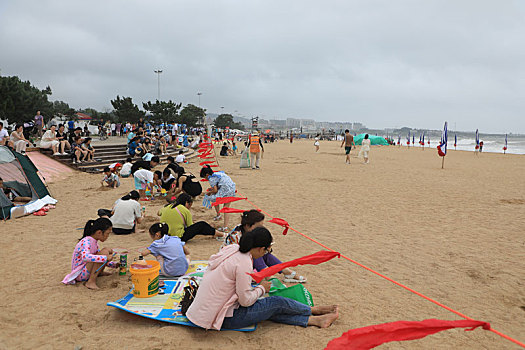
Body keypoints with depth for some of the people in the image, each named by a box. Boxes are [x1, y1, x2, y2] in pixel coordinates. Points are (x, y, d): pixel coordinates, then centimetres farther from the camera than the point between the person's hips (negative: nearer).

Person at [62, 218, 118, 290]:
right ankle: (91, 282, -27)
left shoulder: (94, 242, 7)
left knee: (109, 251, 7)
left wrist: (114, 265, 15)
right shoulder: (86, 241, -21)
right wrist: (105, 258, -39)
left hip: (86, 270, 9)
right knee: (104, 252, -27)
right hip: (79, 274, -9)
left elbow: (98, 255, 23)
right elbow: (85, 257, -41)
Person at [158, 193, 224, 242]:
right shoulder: (185, 211, -8)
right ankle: (218, 234, 13)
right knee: (202, 225, 0)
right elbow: (190, 226, -2)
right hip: (178, 237, -8)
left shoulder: (168, 207, 9)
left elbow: (158, 213, 29)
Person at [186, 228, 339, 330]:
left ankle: (315, 320, 12)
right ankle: (315, 310, 18)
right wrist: (262, 288, -3)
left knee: (272, 310, 7)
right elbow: (246, 300, -20)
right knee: (277, 302, -2)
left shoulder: (231, 249, 1)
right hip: (226, 318, -8)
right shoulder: (243, 262, -25)